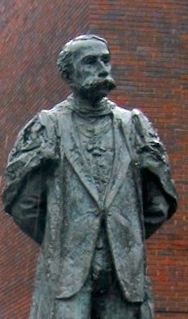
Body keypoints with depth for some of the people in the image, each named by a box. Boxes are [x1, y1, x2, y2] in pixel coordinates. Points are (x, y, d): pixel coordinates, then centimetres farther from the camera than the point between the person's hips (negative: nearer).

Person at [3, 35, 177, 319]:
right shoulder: (48, 127, 6)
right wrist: (58, 242, 9)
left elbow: (160, 203, 18)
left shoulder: (134, 126, 14)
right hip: (66, 272, -3)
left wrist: (127, 240, 14)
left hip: (125, 272, 3)